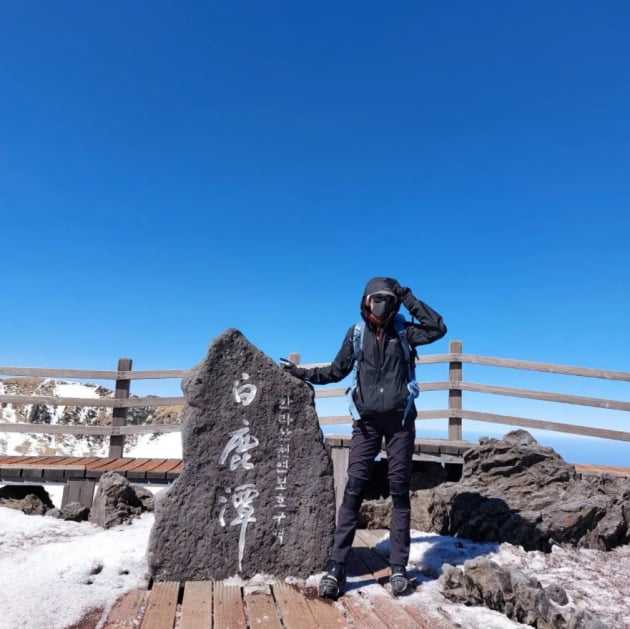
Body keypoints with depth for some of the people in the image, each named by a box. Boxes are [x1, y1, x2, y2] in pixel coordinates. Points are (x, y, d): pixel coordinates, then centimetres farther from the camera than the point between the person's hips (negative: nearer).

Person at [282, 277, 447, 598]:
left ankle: (398, 567, 11)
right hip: (367, 420, 0)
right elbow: (336, 371, 13)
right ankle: (336, 566, -2)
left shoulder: (403, 331, 3)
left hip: (400, 419, 0)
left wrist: (408, 299, -9)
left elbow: (438, 328, -11)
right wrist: (303, 373, 9)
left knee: (399, 492, 4)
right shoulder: (356, 334, 5)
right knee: (353, 490, -5)